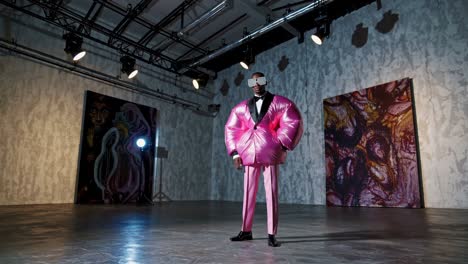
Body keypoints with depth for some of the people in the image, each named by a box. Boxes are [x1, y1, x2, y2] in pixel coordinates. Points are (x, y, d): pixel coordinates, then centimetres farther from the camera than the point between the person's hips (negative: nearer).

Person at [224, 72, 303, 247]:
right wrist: (235, 153, 3)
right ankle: (246, 231, 19)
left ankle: (271, 235, 5)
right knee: (248, 193, 7)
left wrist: (282, 147, -9)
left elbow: (293, 123, -3)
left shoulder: (280, 103, 4)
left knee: (271, 193, -2)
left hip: (270, 154, -3)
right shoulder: (241, 107, 13)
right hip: (249, 154, 3)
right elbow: (231, 129, 13)